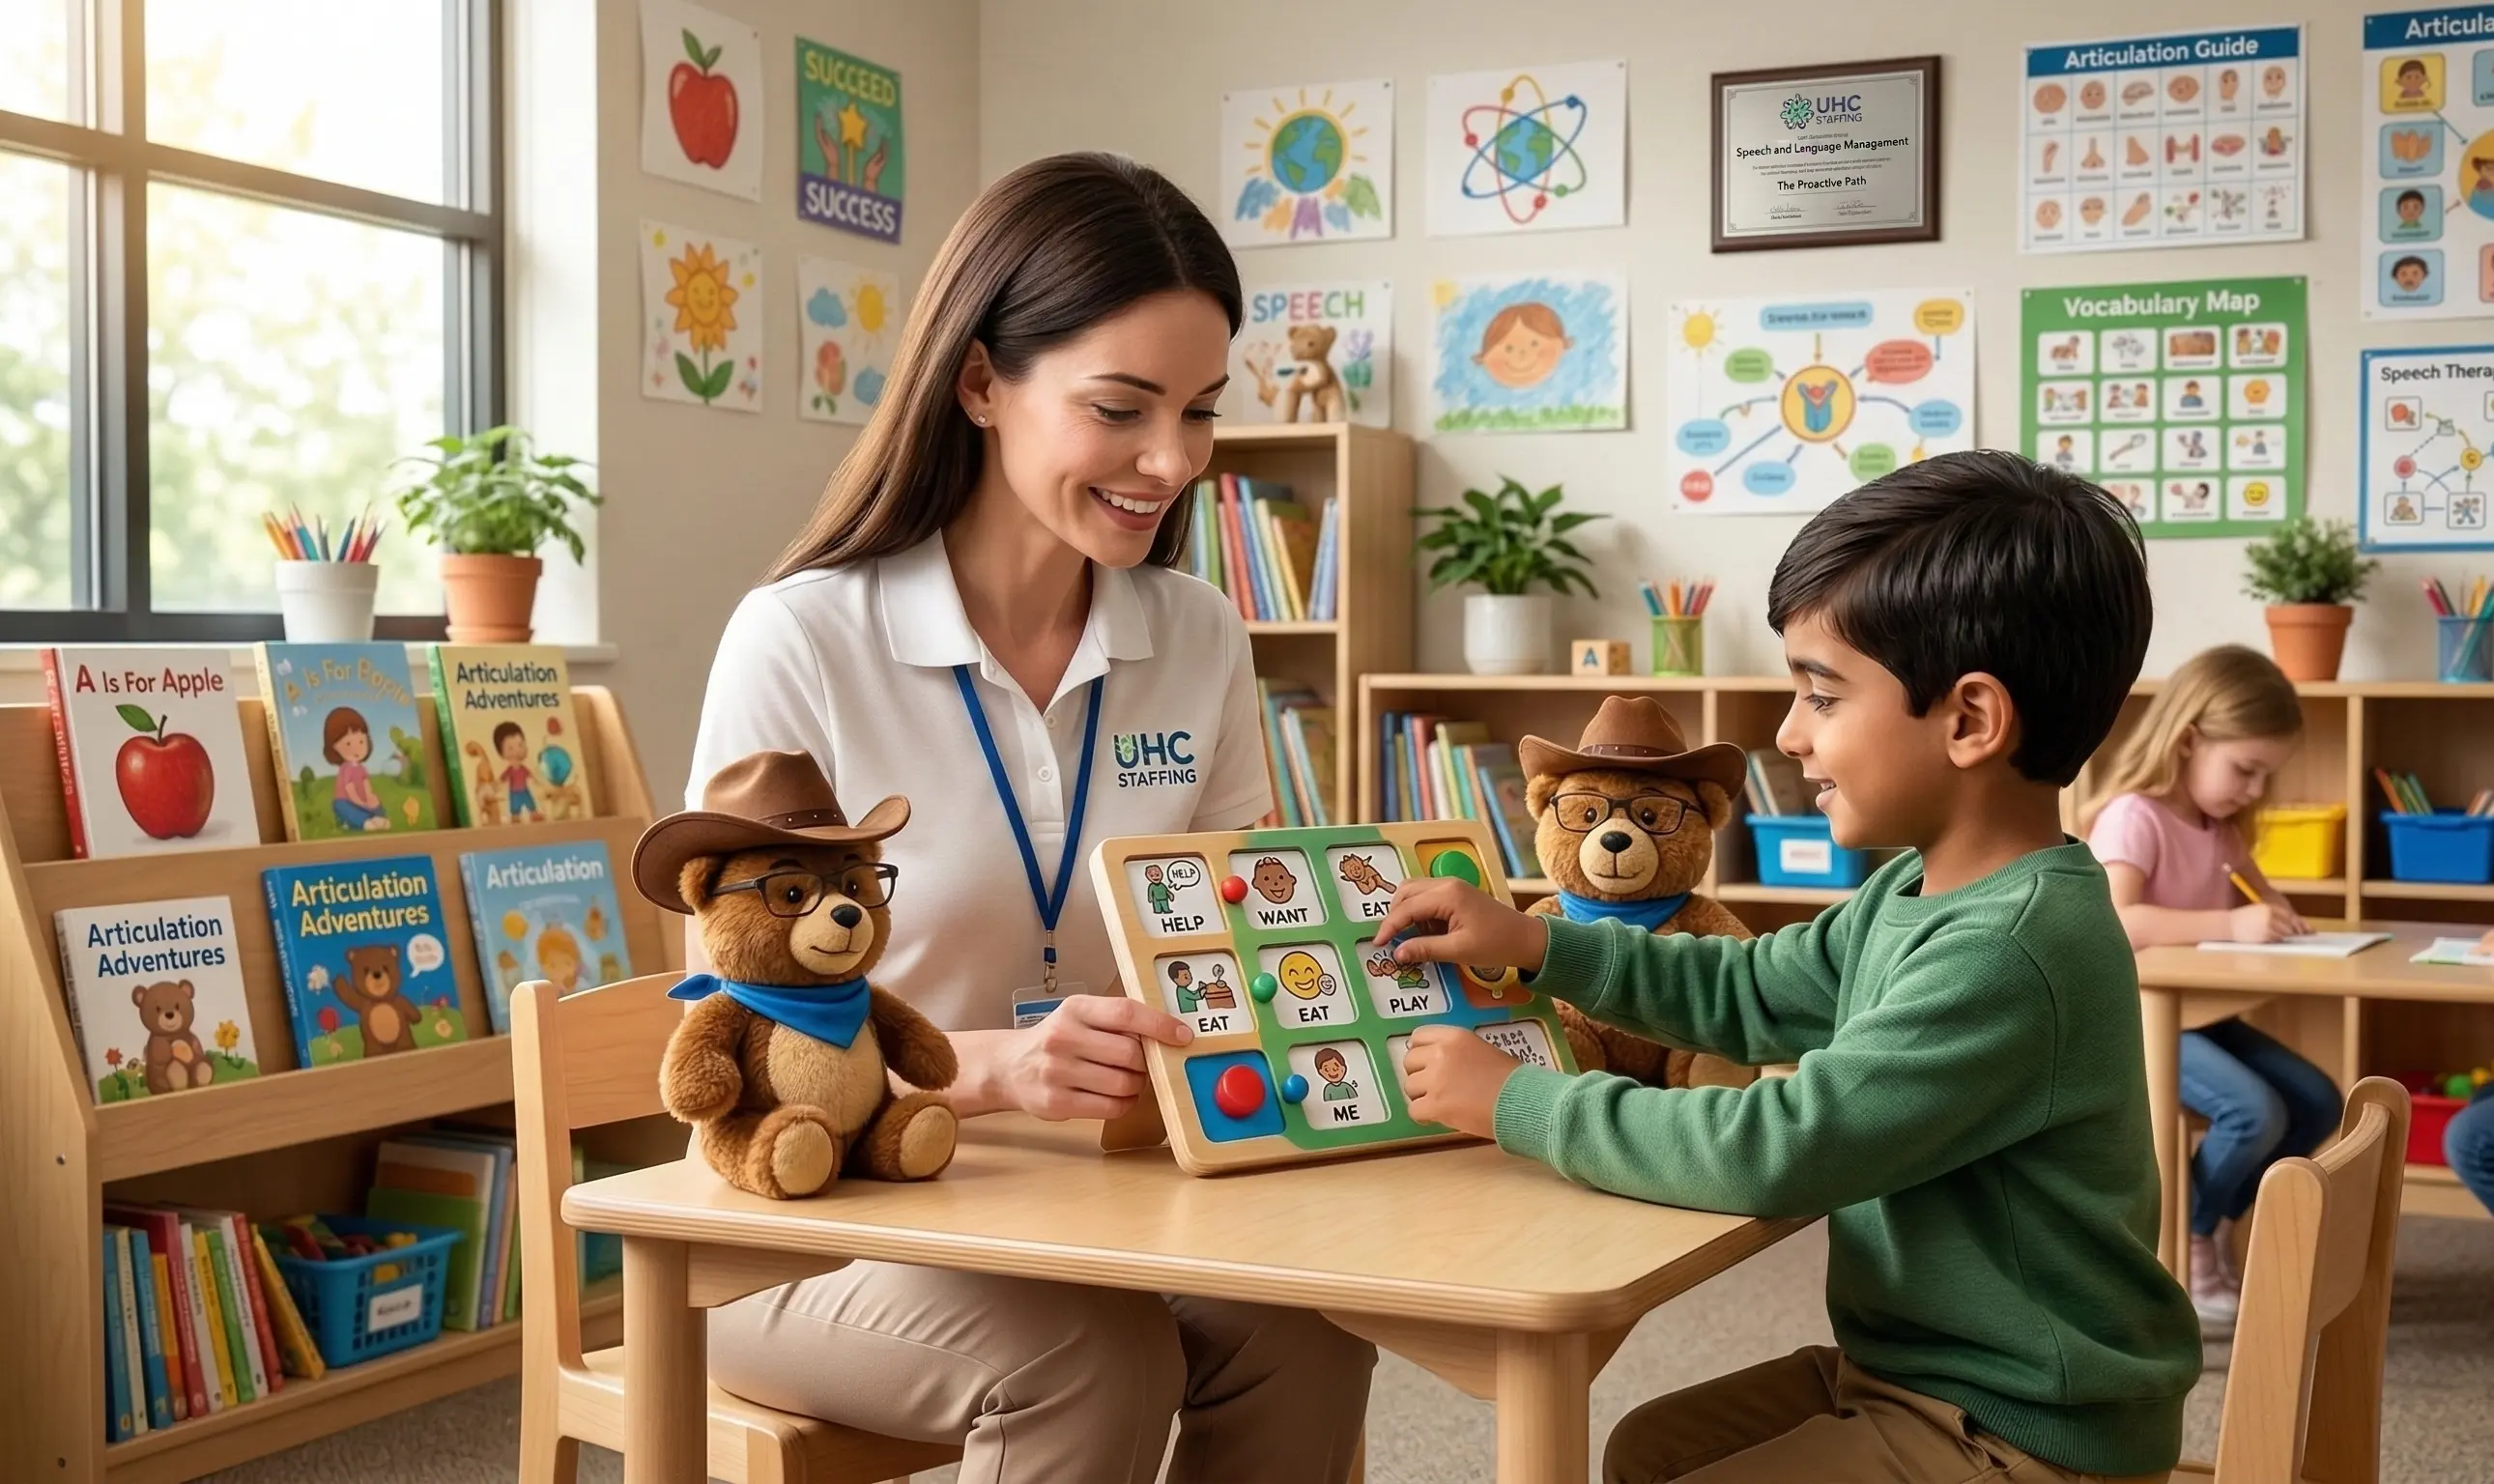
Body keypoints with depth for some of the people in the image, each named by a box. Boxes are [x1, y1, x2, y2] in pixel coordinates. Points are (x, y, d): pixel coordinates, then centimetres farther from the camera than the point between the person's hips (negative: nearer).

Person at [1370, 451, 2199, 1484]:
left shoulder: (2008, 952, -30)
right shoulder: (1917, 894, 2)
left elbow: (1779, 1148, -32)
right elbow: (1752, 993, 16)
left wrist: (1517, 1102, -20)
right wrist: (1535, 946, 6)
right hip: (1914, 1370, 9)